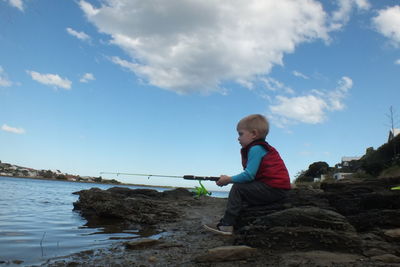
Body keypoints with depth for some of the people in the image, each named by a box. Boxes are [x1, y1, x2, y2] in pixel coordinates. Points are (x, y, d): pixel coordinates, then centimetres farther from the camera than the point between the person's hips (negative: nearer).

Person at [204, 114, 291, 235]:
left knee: (237, 188, -11)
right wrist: (231, 179, 10)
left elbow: (249, 175, -21)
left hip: (273, 188, -11)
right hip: (277, 189, 11)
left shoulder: (256, 148, -14)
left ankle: (226, 226, -10)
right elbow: (251, 175, 16)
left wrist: (229, 179, -8)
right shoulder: (263, 147, 18)